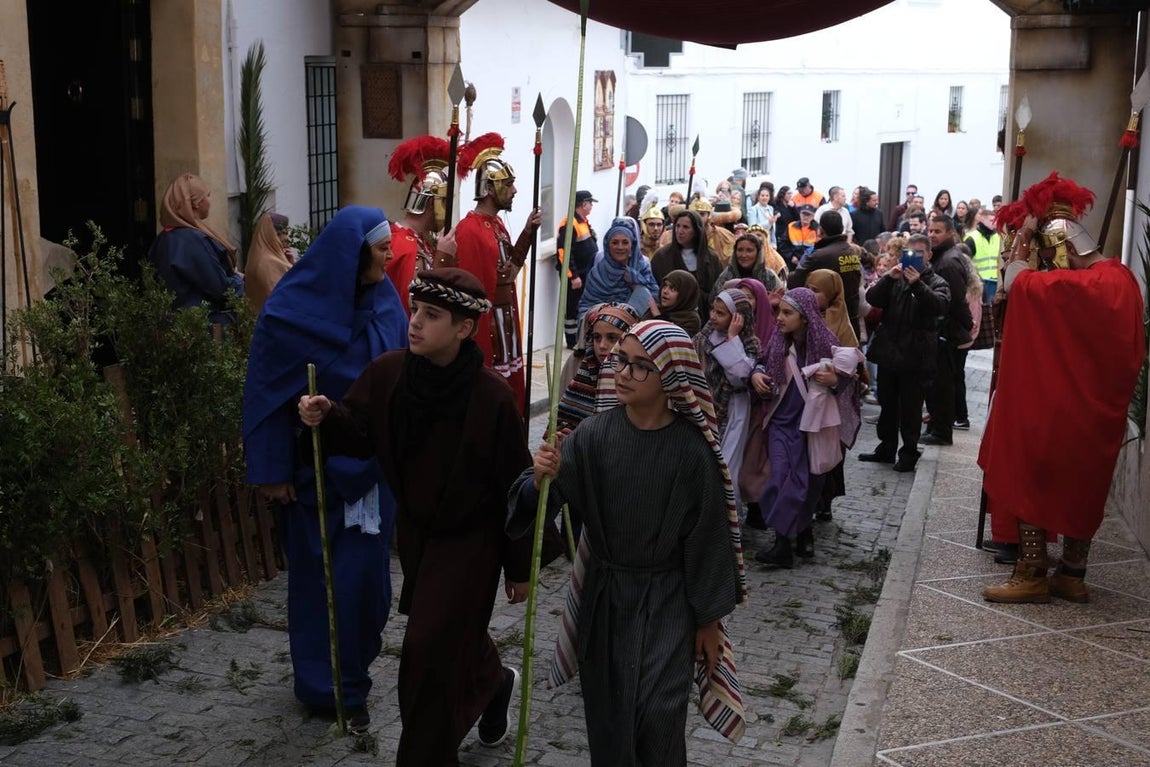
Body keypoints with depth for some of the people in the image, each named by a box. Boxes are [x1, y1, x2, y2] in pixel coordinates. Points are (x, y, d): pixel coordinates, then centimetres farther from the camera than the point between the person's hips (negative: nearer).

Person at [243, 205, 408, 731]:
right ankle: (330, 687, 22)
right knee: (324, 574, 7)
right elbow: (267, 392, -12)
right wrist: (272, 470, -12)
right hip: (317, 468, -4)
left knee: (368, 566, 12)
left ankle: (356, 661, 36)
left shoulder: (384, 302, -2)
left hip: (372, 464, 5)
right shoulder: (293, 312, -17)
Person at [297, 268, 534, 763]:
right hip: (414, 529, 5)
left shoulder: (492, 396, -25)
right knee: (455, 631, 24)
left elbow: (514, 489, -17)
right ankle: (493, 682, 56)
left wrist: (520, 568, -9)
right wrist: (327, 417, -23)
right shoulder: (386, 373, -12)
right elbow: (361, 437, 1)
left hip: (471, 540, -5)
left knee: (429, 655, -3)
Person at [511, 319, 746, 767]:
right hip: (604, 594, 3)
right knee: (607, 714, 12)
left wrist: (709, 620, -2)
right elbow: (539, 502, -14)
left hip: (666, 600, -2)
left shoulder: (691, 449, -14)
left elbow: (707, 536, -7)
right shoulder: (594, 435, -9)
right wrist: (541, 480, -38)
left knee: (658, 716, -7)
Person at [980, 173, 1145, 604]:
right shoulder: (1124, 280, 3)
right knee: (1082, 487, 15)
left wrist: (1023, 236, -8)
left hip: (1051, 407, -8)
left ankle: (1031, 575, 5)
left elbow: (1014, 282, -15)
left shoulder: (1068, 287, -24)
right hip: (1099, 412, 8)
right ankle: (1072, 576, 22)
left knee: (1029, 481, 3)